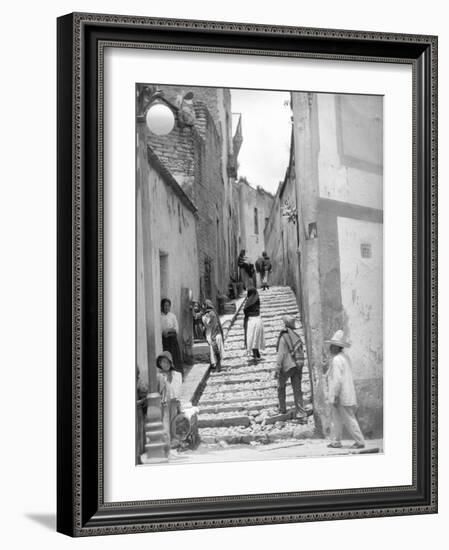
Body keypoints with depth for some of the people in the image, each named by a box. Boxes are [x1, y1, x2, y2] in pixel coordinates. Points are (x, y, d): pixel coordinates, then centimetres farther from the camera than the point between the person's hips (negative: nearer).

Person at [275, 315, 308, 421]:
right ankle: (302, 414, -1)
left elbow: (281, 354, -16)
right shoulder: (297, 336, 9)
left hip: (287, 366, -5)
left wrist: (277, 369, -15)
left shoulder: (284, 337, -11)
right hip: (298, 366, 5)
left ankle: (282, 408, 26)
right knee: (297, 390, 5)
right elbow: (301, 353, 12)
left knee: (281, 386, 19)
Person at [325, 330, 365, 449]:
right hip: (346, 395, 10)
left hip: (341, 396, -10)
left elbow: (337, 380, -22)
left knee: (349, 420, -2)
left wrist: (335, 396, -19)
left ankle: (360, 442, 3)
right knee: (337, 419, 14)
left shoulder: (337, 360, -17)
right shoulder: (345, 358, 13)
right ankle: (336, 442, 17)